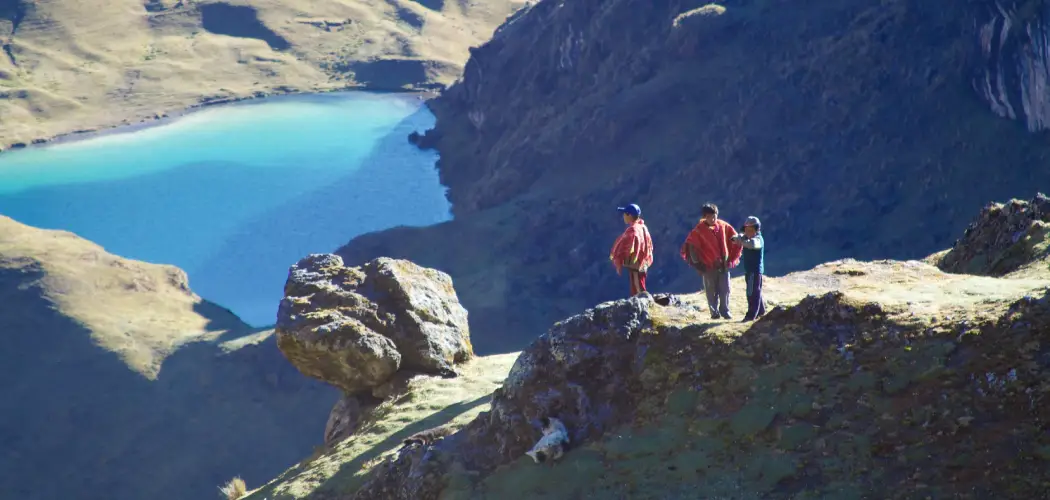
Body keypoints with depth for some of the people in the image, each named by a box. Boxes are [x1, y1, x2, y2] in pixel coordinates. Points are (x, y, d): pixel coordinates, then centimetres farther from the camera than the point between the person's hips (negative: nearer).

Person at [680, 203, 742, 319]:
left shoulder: (724, 226, 0)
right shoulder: (699, 230, -9)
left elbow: (736, 241, 10)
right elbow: (691, 246, -7)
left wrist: (732, 258, 10)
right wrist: (697, 263, -7)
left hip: (723, 265, 2)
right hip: (708, 266, -2)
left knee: (725, 289, 2)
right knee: (712, 290, 4)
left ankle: (725, 311, 14)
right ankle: (714, 312, 14)